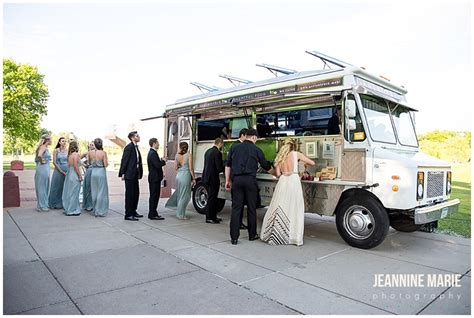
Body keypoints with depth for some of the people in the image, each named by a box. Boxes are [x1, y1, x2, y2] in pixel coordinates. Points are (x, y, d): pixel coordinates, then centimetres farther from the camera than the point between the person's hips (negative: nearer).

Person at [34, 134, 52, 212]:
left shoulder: (45, 147, 15)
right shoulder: (43, 147, -13)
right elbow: (39, 155, -32)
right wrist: (42, 161, -17)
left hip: (45, 169, 9)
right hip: (43, 169, -9)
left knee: (45, 187, 15)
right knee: (42, 187, -3)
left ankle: (44, 204, 23)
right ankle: (42, 206, 4)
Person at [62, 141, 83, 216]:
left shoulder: (70, 155, 12)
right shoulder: (76, 154, -13)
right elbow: (76, 167, -17)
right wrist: (80, 176, -12)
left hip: (69, 174, 9)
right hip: (75, 175, -9)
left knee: (69, 193, 14)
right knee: (74, 193, -1)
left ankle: (67, 209, 22)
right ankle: (72, 210, 6)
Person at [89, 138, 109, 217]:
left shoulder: (90, 152, 0)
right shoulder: (103, 153, -11)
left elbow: (89, 162, 12)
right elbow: (106, 165, -11)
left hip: (93, 172, 4)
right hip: (101, 172, -4)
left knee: (94, 191, 14)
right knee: (101, 192, 2)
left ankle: (94, 209, 23)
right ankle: (100, 211, 4)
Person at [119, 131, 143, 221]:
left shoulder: (136, 147, 13)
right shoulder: (129, 147, -13)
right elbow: (124, 160, -14)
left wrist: (139, 173, 11)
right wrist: (122, 173, -15)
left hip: (135, 175, 9)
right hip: (129, 175, -9)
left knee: (136, 193, 15)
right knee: (129, 194, -3)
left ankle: (133, 211, 28)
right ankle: (128, 214, 5)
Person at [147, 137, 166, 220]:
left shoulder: (152, 152, 16)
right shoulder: (153, 153, -17)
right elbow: (157, 165, -24)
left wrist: (162, 161, 6)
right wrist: (163, 161, -10)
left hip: (154, 178, 11)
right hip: (154, 178, -11)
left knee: (154, 196, 15)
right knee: (154, 196, -5)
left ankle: (153, 213, 23)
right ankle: (152, 214, 0)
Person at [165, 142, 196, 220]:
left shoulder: (177, 155, 5)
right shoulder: (189, 155, -8)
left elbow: (176, 167, 9)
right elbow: (190, 168, -11)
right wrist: (194, 179, -5)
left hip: (179, 175, 5)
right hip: (186, 175, -5)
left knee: (180, 194, 18)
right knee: (184, 196, 3)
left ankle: (179, 213, 26)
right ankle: (181, 215, 9)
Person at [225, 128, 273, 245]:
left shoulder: (235, 148, 10)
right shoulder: (256, 149, 3)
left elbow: (228, 165, 10)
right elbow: (266, 167, 9)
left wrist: (227, 181, 15)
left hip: (236, 180, 3)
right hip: (250, 180, -2)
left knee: (236, 208, 3)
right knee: (251, 208, 9)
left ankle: (234, 237, 2)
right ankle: (252, 235, 21)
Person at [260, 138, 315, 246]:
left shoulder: (280, 156, 13)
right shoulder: (296, 154, 6)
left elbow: (278, 173, 7)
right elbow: (312, 163, 10)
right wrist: (305, 164, 29)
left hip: (283, 182, 3)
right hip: (294, 180, -3)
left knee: (280, 209, 9)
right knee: (294, 209, 3)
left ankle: (273, 235, 15)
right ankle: (294, 236, 6)